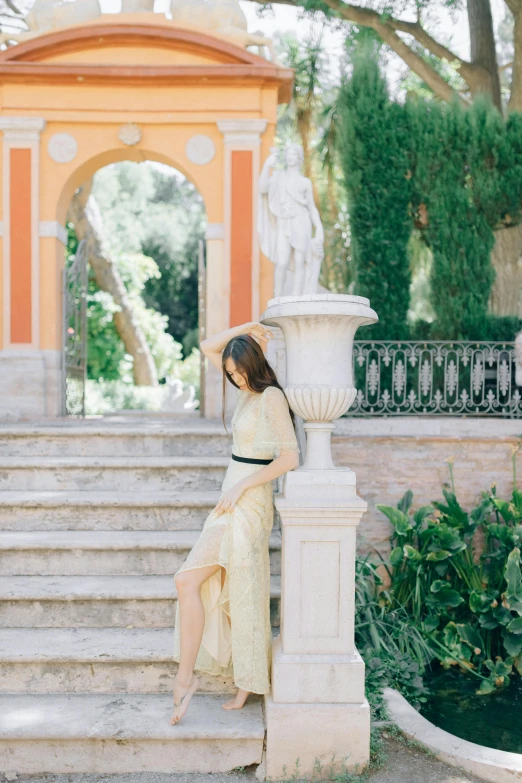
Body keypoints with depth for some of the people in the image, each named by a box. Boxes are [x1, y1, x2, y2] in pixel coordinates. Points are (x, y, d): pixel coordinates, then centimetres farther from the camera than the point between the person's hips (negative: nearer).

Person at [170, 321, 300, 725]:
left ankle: (185, 677, -6)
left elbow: (289, 458, -18)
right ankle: (248, 683, 18)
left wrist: (241, 486, -18)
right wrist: (246, 329, 7)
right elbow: (208, 346, 19)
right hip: (234, 503, 9)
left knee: (188, 579, -13)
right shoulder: (248, 389, 12)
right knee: (240, 593, 10)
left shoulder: (272, 397, -12)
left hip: (248, 503, -9)